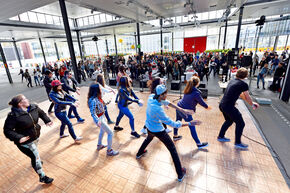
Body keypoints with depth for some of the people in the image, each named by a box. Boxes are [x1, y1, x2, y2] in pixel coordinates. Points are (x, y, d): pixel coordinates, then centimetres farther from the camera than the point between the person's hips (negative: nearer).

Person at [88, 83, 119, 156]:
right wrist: (97, 121, -46)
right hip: (99, 119, -10)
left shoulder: (97, 97, -5)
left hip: (102, 117, 10)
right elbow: (93, 113, -33)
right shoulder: (93, 100, -30)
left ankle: (99, 145, 51)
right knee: (110, 133, 0)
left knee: (102, 131, 30)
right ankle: (109, 151, 15)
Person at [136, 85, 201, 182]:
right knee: (172, 149, 11)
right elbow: (171, 123, -30)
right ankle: (180, 174, 25)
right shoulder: (158, 109, -38)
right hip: (158, 131, -7)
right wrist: (189, 123, -25)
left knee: (149, 138, 39)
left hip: (149, 127, 7)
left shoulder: (151, 97, -17)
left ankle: (139, 154, 61)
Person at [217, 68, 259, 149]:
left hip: (222, 105, 8)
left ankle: (220, 137, 39)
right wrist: (252, 105, 21)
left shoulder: (232, 81, 14)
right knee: (240, 124, 12)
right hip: (229, 107, -8)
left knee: (229, 121, 28)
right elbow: (248, 97, 2)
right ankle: (237, 143, 25)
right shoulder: (243, 84, -10)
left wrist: (251, 103, 29)